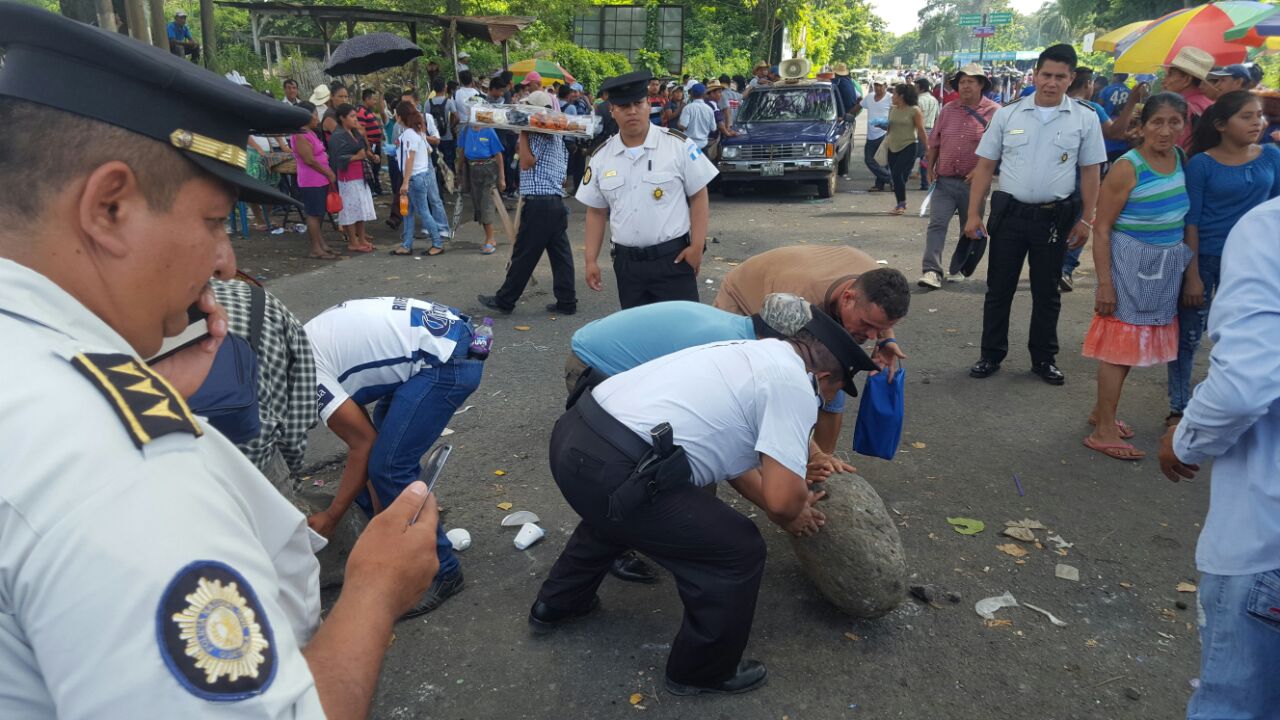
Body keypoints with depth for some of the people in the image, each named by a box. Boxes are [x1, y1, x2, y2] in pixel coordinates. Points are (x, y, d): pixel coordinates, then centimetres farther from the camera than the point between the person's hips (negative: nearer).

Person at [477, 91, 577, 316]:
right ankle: (566, 301, 7)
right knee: (560, 253, 7)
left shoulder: (539, 135, -10)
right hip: (556, 201, 9)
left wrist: (523, 134, -12)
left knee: (523, 255, -2)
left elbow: (526, 163, -18)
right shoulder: (556, 136, 20)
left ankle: (504, 301, 7)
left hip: (538, 204, -9)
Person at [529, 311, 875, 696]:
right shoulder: (793, 384, -5)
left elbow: (729, 452, 30)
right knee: (740, 553, 5)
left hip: (573, 433, 10)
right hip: (612, 472, -9)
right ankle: (703, 672, 25)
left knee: (612, 512, 41)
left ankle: (557, 604, 56)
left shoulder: (752, 353, 21)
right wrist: (791, 517, 13)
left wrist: (789, 507, 36)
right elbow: (781, 497, -11)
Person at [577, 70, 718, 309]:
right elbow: (596, 211, 12)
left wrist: (697, 247, -9)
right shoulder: (601, 157, 6)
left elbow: (699, 197, -1)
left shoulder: (678, 145, -4)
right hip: (627, 262, 4)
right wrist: (591, 261, 8)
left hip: (673, 258, -4)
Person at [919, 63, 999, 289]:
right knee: (937, 224, -11)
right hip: (945, 181, 2)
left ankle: (960, 270, 24)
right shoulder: (948, 110, 9)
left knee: (970, 229, 10)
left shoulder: (994, 112, -3)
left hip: (974, 183, -2)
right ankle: (931, 271, -16)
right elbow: (934, 142, 15)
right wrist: (930, 168, 8)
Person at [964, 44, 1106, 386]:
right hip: (1009, 212, 0)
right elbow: (985, 166, 2)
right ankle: (991, 355, 19)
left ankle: (1043, 358, 24)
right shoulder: (1007, 115, 0)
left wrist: (1085, 220, -1)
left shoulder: (1085, 119, 0)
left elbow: (1090, 173, 4)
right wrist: (973, 214, -3)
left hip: (1055, 217, 0)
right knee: (999, 288, 7)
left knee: (1046, 292, 11)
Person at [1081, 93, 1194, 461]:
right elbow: (1101, 229, -15)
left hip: (1167, 267, 7)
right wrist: (1105, 283, -18)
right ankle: (1104, 431, 5)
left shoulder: (1182, 158, 4)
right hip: (1132, 265, -6)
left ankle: (1101, 410, 28)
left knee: (1133, 344, 13)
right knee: (1119, 345, -2)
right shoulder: (1128, 168, -16)